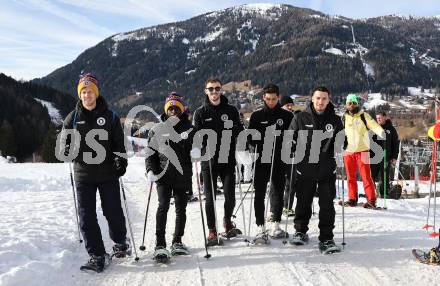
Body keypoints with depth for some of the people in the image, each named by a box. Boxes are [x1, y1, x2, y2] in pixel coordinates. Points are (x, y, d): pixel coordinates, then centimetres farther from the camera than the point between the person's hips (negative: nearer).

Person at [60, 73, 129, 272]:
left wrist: (121, 161, -13)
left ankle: (120, 242, 33)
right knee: (87, 217, 2)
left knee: (113, 212, 6)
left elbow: (119, 143, 4)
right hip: (83, 174, 2)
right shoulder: (73, 118, 6)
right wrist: (67, 150, -13)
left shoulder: (109, 116, 2)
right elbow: (64, 141, 11)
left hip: (108, 174, -1)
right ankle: (97, 255, 12)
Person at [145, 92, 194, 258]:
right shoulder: (157, 130, 8)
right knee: (163, 205, -14)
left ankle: (177, 241, 23)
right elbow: (151, 152, 10)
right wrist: (150, 170, -4)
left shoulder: (189, 129, 7)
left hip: (183, 176, 1)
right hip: (163, 175, -1)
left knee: (181, 208, 8)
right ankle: (160, 244, -9)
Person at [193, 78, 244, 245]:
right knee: (210, 198, 3)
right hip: (209, 161, -1)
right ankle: (212, 231, 17)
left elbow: (240, 133, 11)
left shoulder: (231, 110, 8)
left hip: (227, 160, 1)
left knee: (230, 197, 3)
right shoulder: (201, 112, 5)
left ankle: (227, 221, 31)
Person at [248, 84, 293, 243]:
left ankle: (275, 225, 22)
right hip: (261, 161, -1)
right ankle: (261, 229, -2)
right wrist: (261, 146, -13)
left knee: (278, 193, 9)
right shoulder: (257, 116, 6)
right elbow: (250, 136, 6)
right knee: (259, 194, -5)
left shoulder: (287, 116, 6)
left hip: (279, 161, 1)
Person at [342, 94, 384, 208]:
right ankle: (352, 199, 20)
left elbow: (373, 125, -13)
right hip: (348, 151, 4)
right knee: (350, 176, 10)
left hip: (362, 150, -4)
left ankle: (371, 200, -3)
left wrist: (381, 132, -29)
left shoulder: (363, 116, -1)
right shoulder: (344, 118, 9)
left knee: (366, 176, -7)